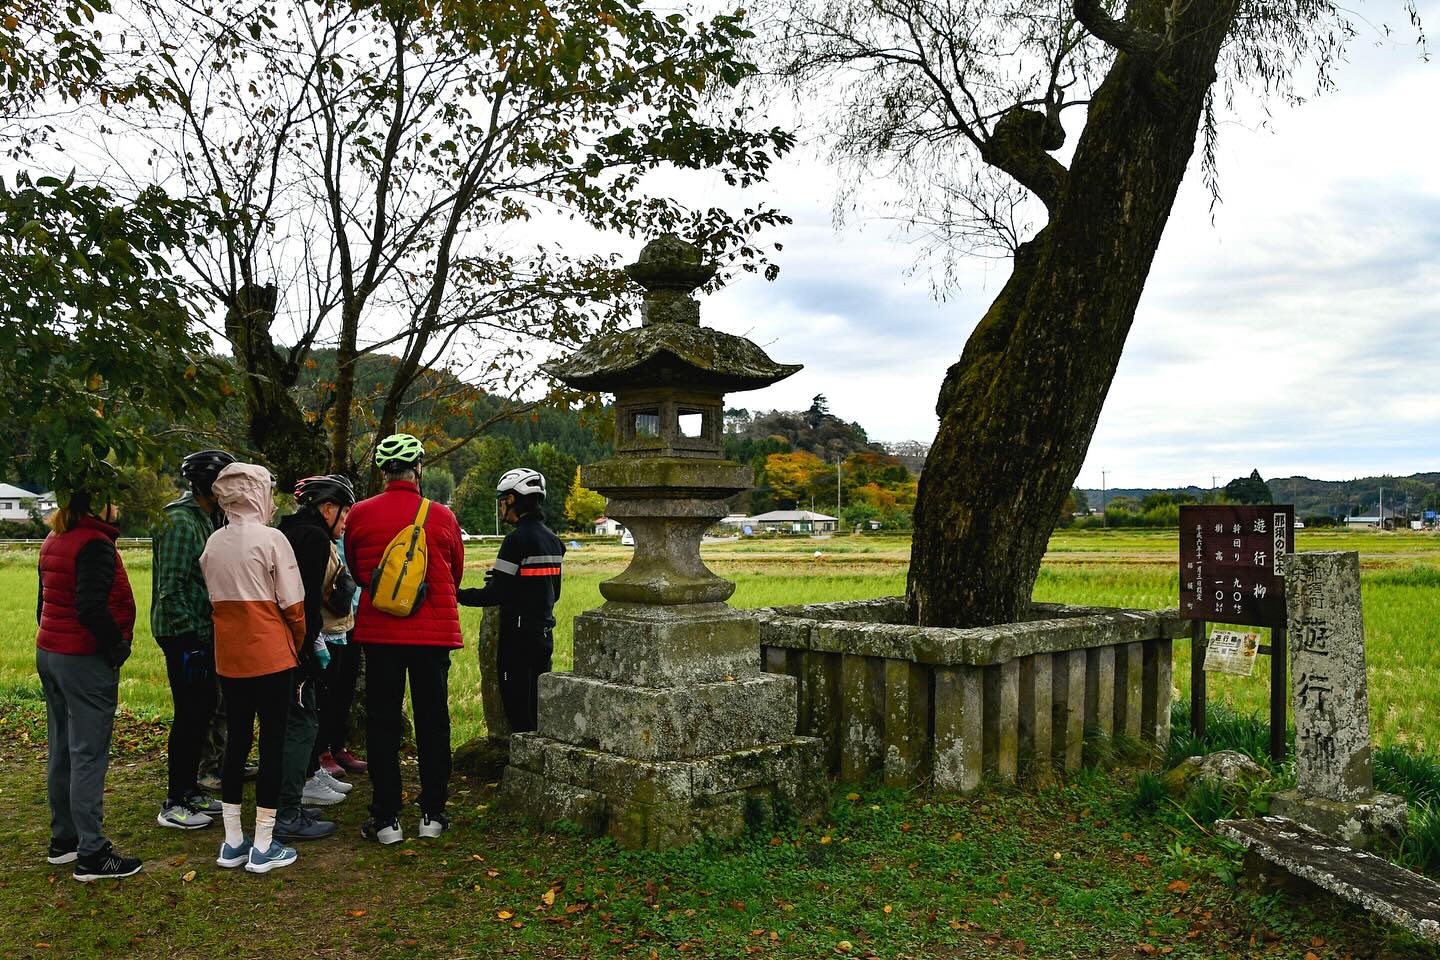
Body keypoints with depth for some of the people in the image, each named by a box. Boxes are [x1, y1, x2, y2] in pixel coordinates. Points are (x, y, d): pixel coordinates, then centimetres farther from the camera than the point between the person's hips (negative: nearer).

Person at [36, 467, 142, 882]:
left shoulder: (54, 541, 12)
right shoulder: (94, 544, -18)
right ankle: (92, 855, 0)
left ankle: (63, 839, 27)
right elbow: (91, 608, -27)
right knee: (89, 757, -5)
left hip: (49, 653, 10)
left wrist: (53, 639, 22)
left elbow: (45, 602, 18)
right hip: (85, 661, -10)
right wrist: (118, 645, -14)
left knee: (60, 752, 16)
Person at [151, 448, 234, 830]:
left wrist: (208, 632, 15)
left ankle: (189, 789, 27)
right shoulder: (181, 523, -17)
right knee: (189, 715, -3)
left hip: (203, 632, 10)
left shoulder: (209, 519, 13)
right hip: (183, 634, -10)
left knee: (203, 710, 15)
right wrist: (191, 636, -21)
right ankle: (174, 804, 7)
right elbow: (171, 588, -21)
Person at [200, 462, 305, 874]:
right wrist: (298, 646, 5)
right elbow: (293, 605, -10)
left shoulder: (213, 543, 6)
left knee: (236, 741, 14)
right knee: (272, 743, 2)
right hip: (271, 655, -6)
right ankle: (262, 848, 8)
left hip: (229, 657, 6)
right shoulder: (271, 539, -12)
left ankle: (233, 843, 21)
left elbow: (215, 600, 11)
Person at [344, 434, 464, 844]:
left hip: (379, 631, 0)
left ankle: (386, 818, 11)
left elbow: (355, 571, 12)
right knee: (432, 721, 10)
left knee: (382, 722, 8)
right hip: (433, 632, 0)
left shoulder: (360, 514, -4)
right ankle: (433, 813, 17)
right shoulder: (442, 517, -6)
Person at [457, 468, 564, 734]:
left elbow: (494, 595, -17)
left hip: (519, 637, -8)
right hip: (545, 634, 8)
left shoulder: (517, 539, -16)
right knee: (539, 708, 15)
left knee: (519, 713, 0)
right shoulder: (553, 540, 9)